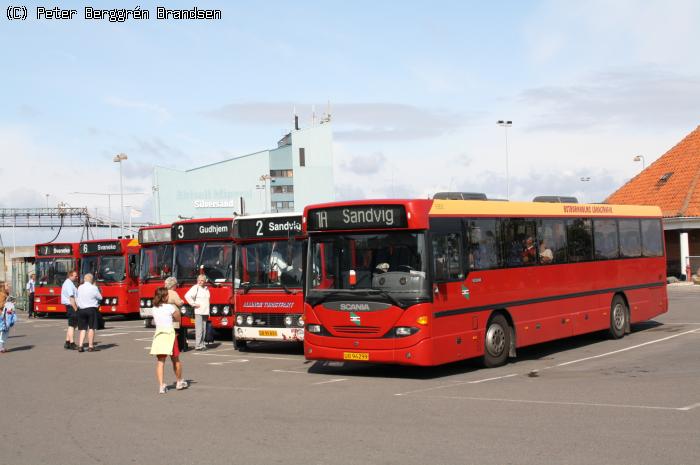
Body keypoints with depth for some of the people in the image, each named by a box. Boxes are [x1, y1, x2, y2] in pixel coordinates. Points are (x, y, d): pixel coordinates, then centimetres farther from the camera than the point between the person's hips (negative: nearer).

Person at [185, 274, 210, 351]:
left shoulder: (206, 289, 18)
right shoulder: (195, 287, -5)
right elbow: (187, 296, -15)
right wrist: (193, 304, -13)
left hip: (205, 312, 7)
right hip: (198, 312, -7)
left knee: (204, 329, 8)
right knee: (199, 329, -10)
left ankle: (202, 344, 13)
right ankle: (198, 345, -9)